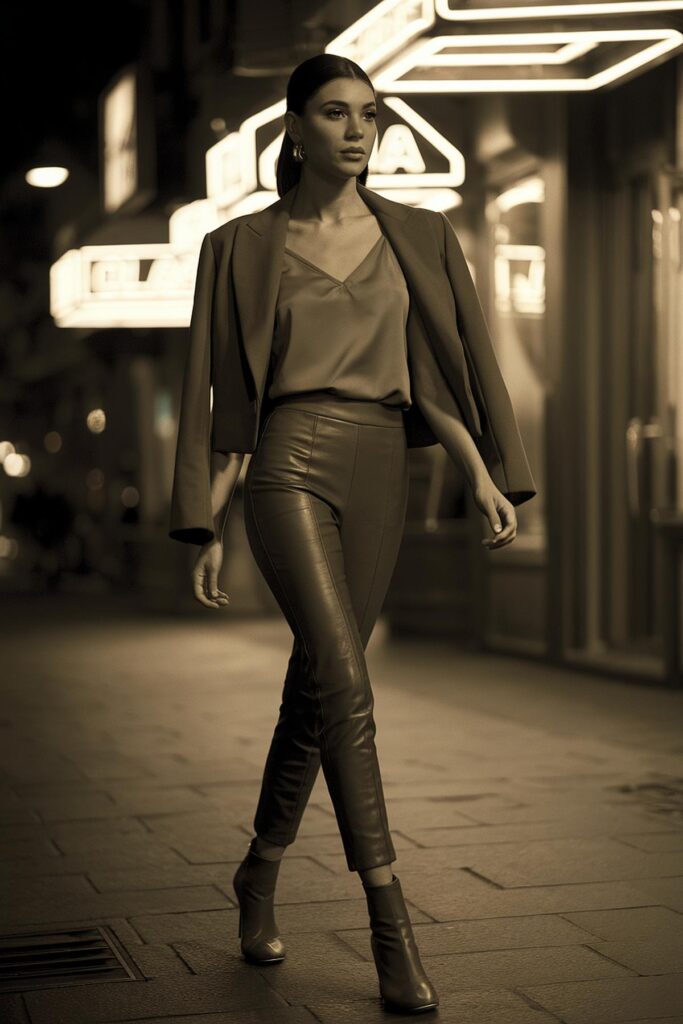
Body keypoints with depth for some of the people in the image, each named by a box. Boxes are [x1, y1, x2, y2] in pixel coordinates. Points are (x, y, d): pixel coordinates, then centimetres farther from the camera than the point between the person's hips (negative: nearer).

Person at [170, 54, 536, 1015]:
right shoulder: (246, 247, 5)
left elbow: (431, 371, 8)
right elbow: (222, 392, 5)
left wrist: (484, 472, -6)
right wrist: (210, 528, 2)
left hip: (380, 473, 4)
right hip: (291, 467, -3)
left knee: (317, 689, 9)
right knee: (346, 684, -17)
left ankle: (260, 871, 31)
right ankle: (392, 927, -15)